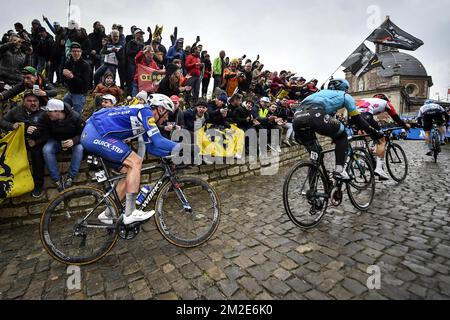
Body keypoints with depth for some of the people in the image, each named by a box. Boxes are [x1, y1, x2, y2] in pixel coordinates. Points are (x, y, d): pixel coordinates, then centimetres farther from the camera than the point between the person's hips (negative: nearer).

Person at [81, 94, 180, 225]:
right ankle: (130, 213, -11)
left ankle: (108, 214, 15)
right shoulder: (146, 112, -12)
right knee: (135, 162, -15)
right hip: (96, 134, -10)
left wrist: (171, 151, 6)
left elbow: (152, 148, 14)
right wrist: (179, 147, -12)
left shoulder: (144, 119, 16)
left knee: (130, 171, 6)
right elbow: (158, 141, -22)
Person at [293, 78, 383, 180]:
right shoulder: (345, 96, 29)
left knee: (314, 153, 25)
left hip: (297, 117, 5)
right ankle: (339, 170, 11)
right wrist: (374, 133, 36)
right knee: (342, 136, 22)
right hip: (315, 115, -5)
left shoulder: (323, 92, 44)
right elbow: (357, 119, 27)